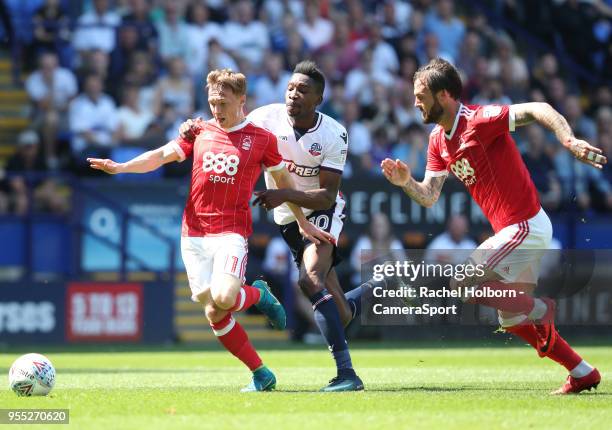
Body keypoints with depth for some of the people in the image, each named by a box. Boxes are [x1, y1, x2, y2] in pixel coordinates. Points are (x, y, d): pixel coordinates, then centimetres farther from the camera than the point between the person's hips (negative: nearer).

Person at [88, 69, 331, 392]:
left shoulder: (262, 139, 4)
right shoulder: (200, 132, 10)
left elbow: (283, 181, 14)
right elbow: (163, 155, 4)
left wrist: (303, 224, 15)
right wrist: (120, 167, -11)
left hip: (231, 232, -3)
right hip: (193, 234, 3)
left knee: (223, 299, -26)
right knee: (213, 314, -2)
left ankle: (259, 295, 9)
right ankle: (261, 375, 10)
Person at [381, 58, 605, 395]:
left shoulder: (478, 121, -17)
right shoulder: (438, 140, 9)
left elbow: (537, 110, -28)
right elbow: (429, 197, 10)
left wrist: (570, 142, -42)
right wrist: (406, 183, -11)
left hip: (525, 227, -10)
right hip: (513, 230, 10)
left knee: (462, 285, -15)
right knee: (512, 320, 15)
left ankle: (542, 309, -3)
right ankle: (582, 373, 22)